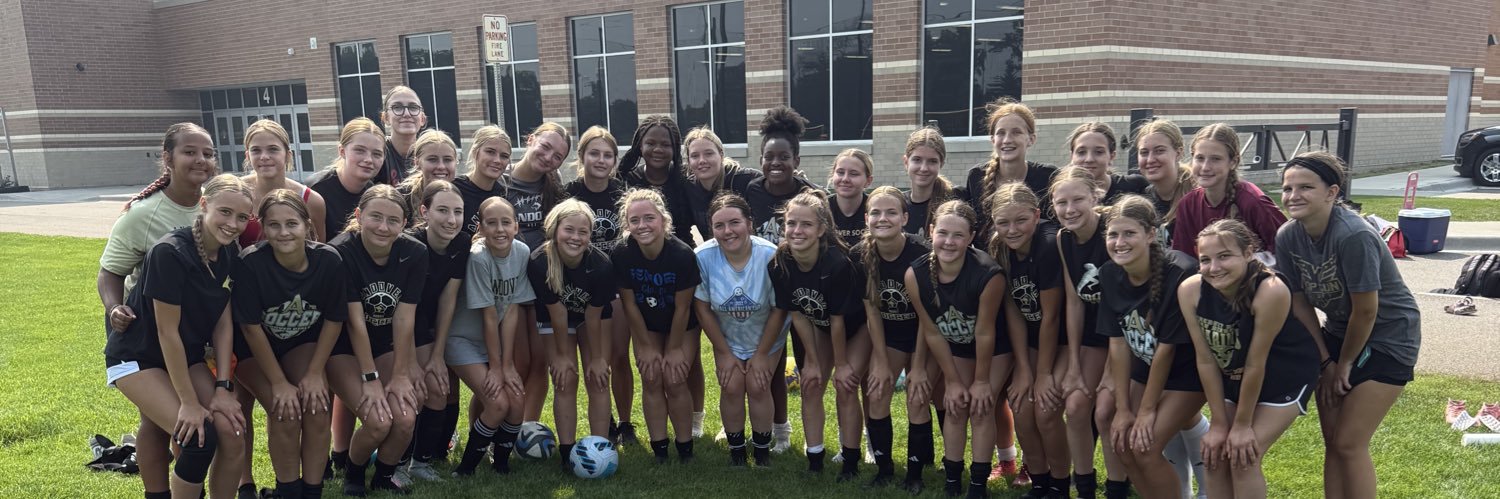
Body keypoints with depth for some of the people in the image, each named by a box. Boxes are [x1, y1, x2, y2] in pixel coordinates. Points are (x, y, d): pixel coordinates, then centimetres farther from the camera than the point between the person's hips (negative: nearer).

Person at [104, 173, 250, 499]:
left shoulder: (228, 255, -6)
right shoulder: (169, 252, -26)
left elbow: (224, 324, -3)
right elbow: (167, 331, -23)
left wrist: (222, 388, -9)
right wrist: (189, 402, -19)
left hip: (187, 357, 6)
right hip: (137, 357, -6)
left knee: (232, 438, -11)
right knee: (198, 438, -21)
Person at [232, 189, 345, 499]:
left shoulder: (329, 260, -21)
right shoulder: (251, 264, -27)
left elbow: (334, 320, -9)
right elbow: (251, 328, -20)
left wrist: (315, 373, -12)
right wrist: (279, 383, -18)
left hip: (304, 343, 2)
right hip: (255, 350, -2)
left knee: (317, 406, -19)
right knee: (285, 412, -21)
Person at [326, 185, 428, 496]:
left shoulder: (415, 253, -13)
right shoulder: (341, 252, -23)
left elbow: (404, 319, -12)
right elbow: (355, 321, -22)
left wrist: (401, 375, -11)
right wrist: (371, 379, -21)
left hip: (387, 344, 3)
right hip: (343, 346, -3)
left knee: (405, 418, -17)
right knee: (378, 421, -21)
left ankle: (384, 476, 13)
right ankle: (352, 474, 11)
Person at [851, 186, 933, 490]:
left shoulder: (920, 254, -27)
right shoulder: (859, 256, -17)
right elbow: (871, 310, -8)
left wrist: (919, 366, -15)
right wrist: (882, 362, -7)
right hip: (887, 333, 3)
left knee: (917, 401, -6)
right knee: (876, 397, -3)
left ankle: (915, 473, 13)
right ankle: (884, 469, 14)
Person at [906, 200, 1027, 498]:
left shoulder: (988, 274, -38)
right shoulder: (916, 275, -27)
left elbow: (985, 332, -25)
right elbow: (932, 333, -15)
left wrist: (982, 380, -13)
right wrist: (953, 381, -8)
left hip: (995, 347, -3)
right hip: (956, 347, 3)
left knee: (981, 409, -4)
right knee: (955, 408, 5)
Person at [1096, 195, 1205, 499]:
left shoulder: (1179, 273, -29)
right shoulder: (1110, 274, -11)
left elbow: (1166, 347, -22)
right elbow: (1118, 343, -7)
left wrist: (1147, 409, -15)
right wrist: (1123, 408, -7)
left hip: (1188, 371, -6)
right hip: (1145, 367, 6)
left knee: (1145, 448, -13)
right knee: (1122, 441, 1)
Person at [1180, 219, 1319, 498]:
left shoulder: (1270, 291, -35)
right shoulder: (1190, 291, -22)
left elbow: (1255, 364, -26)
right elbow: (1206, 360, -15)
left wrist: (1242, 425, -16)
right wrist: (1219, 423, -10)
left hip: (1286, 376, -4)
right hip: (1232, 378, 4)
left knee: (1243, 457, -11)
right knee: (1214, 454, 1)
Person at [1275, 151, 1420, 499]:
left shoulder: (1354, 236, -29)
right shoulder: (1287, 236, -11)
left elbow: (1366, 311, -22)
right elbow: (1299, 301, -2)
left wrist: (1344, 364, -9)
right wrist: (1326, 361, -2)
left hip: (1388, 337, -6)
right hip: (1339, 331, 6)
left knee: (1349, 444, -4)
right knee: (1332, 442, 10)